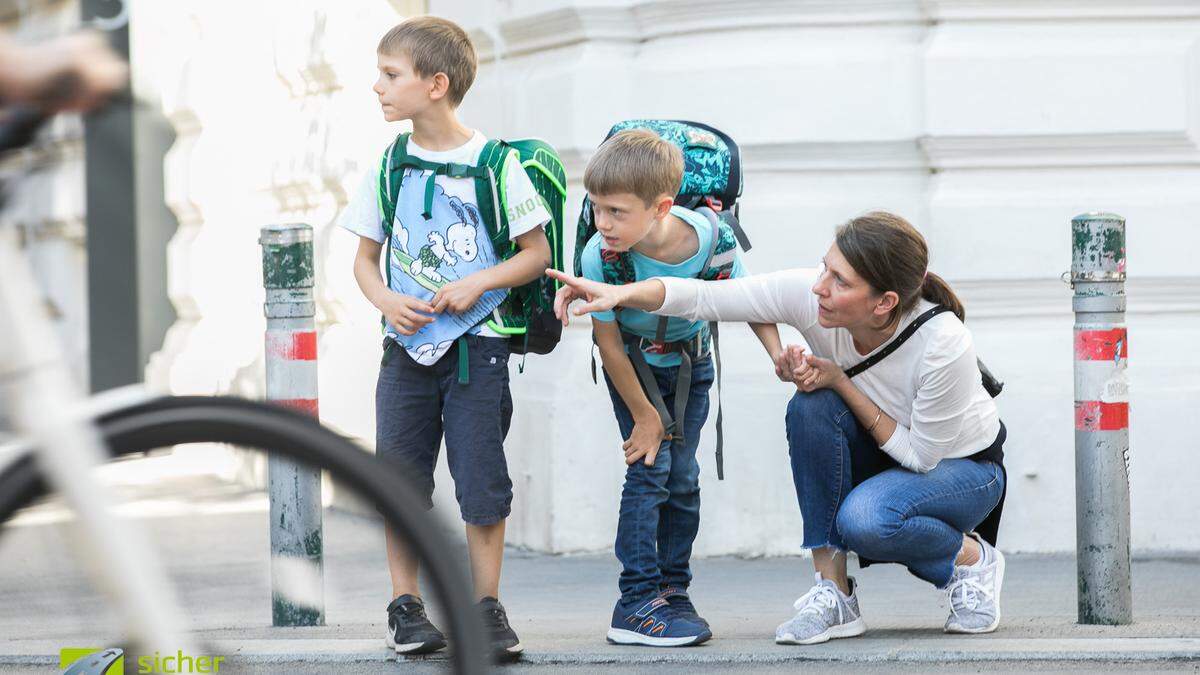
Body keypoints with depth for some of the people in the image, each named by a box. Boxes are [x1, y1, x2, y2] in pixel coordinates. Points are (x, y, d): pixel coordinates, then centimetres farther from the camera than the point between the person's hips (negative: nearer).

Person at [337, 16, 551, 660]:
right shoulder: (388, 168, 5)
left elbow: (538, 252, -1)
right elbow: (365, 259, 12)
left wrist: (478, 282, -15)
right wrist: (387, 301, -9)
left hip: (476, 346, -3)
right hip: (407, 344, 3)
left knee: (482, 482, -3)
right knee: (400, 478, 4)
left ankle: (486, 606, 7)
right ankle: (405, 606, 13)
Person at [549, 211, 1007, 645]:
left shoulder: (944, 344, -35)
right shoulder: (810, 295, -25)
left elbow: (920, 456, -24)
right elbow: (704, 297, -28)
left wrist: (840, 382, -28)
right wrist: (620, 293, -45)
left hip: (965, 468, -5)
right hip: (875, 455, 5)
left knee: (862, 519, -36)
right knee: (811, 406, -29)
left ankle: (970, 556, -3)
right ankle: (833, 593, -20)